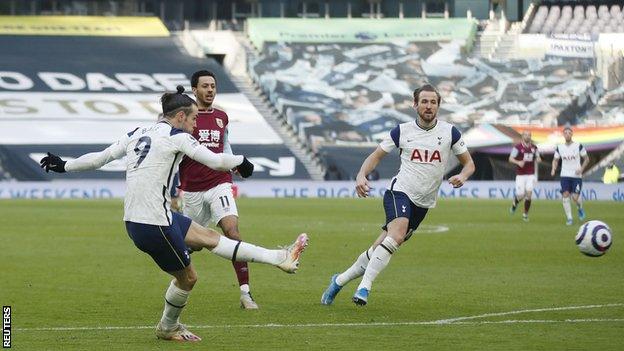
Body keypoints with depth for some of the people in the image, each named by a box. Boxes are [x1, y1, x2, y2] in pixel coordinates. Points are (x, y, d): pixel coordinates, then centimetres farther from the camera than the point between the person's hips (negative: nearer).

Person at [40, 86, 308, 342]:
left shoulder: (137, 134, 11)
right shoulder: (176, 136, -9)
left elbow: (99, 157, 14)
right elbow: (215, 161, -8)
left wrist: (64, 165, 27)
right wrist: (241, 161, 11)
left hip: (134, 220, 9)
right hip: (154, 225, -9)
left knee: (208, 236, 16)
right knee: (187, 277, 12)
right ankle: (168, 328, 34)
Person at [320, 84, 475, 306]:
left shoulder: (449, 132, 2)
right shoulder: (402, 131, 1)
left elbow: (469, 163, 9)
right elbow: (376, 156, 9)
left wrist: (462, 176, -14)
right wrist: (361, 176, -10)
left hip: (423, 203, 3)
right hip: (400, 191, -3)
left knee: (381, 248, 4)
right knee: (398, 233, -32)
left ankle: (340, 280, 22)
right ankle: (364, 286, -30)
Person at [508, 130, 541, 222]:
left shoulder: (534, 147, 8)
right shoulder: (517, 147, -5)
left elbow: (537, 157, 20)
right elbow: (510, 159, -5)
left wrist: (538, 159, -4)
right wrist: (518, 162, -23)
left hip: (531, 174, 3)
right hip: (520, 175, -3)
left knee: (529, 194, -10)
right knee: (521, 195, -6)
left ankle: (525, 214, 5)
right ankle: (515, 203, 31)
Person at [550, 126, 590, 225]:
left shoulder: (578, 146, -3)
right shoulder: (559, 147, 4)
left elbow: (586, 159, 5)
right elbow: (555, 160, 14)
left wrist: (581, 169, -10)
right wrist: (553, 169, -6)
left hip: (577, 175, -2)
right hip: (565, 175, 2)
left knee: (575, 197, -9)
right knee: (565, 196, -11)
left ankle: (580, 209, 26)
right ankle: (569, 218, -5)